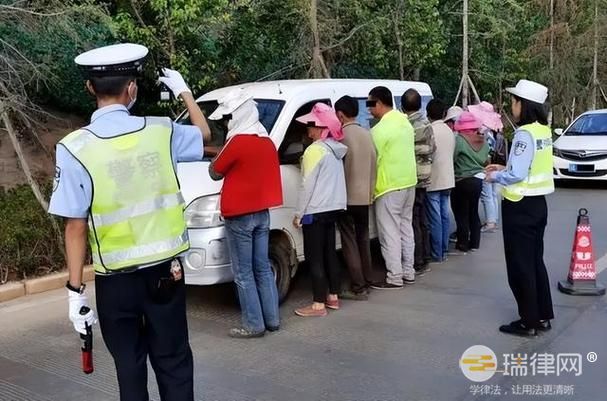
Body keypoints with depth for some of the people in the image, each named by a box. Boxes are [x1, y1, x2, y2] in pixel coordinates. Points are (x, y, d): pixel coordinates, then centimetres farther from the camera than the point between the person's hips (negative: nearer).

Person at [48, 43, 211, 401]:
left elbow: (76, 226, -12)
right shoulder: (161, 132, -5)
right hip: (165, 271, 2)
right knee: (173, 361, 15)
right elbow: (204, 133, 17)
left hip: (116, 281, -1)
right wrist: (184, 91, 31)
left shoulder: (75, 148, -13)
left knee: (129, 365, 15)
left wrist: (76, 289, -4)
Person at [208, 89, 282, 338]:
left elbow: (215, 173, -5)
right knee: (263, 268, 14)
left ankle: (254, 325, 4)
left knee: (244, 273, 0)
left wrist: (219, 157, 11)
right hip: (262, 213, 8)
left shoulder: (237, 142, -16)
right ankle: (272, 319, 19)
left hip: (239, 215, -8)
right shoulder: (267, 141, 8)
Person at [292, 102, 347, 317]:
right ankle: (333, 297, 24)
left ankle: (319, 305, 0)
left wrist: (299, 213, -10)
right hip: (333, 207, 9)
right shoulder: (335, 148, 10)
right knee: (329, 252, 16)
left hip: (316, 210, -9)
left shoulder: (315, 150, -16)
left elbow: (307, 185, -16)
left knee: (314, 257, -3)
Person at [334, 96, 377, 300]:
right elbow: (374, 164, 10)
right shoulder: (367, 134, 8)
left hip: (347, 196, -7)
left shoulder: (342, 135, -14)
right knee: (363, 238, 17)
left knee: (349, 242, -3)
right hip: (364, 196, 7)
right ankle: (367, 282, 25)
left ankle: (358, 288, -3)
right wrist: (370, 190, 16)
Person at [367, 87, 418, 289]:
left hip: (390, 186, -9)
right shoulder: (405, 122, 10)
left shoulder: (380, 129, -18)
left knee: (390, 232, -2)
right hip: (409, 181, 9)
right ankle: (408, 272, 22)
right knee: (405, 228, 15)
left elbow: (374, 160, -15)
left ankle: (394, 278, 2)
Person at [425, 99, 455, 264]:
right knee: (445, 216, 12)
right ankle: (444, 251, 18)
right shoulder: (450, 131, 7)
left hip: (433, 181, -7)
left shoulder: (430, 131, -15)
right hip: (447, 180, 7)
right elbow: (451, 154, 14)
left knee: (435, 219, -3)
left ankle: (436, 255, 2)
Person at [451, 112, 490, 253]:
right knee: (473, 212, 16)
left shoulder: (459, 139, -17)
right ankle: (474, 243, 22)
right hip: (478, 180, 7)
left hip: (463, 182, -7)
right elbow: (485, 161, 12)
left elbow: (452, 158, -18)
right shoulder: (482, 140, 4)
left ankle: (462, 245, 7)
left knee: (461, 214, 2)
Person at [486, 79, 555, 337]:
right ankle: (543, 317, 26)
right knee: (535, 262, 17)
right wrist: (504, 169, 13)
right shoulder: (543, 130, 8)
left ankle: (529, 322, 11)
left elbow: (517, 175, -22)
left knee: (520, 266, 2)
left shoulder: (524, 134, -20)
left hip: (520, 207, -9)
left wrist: (495, 176, -5)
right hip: (537, 204, 9)